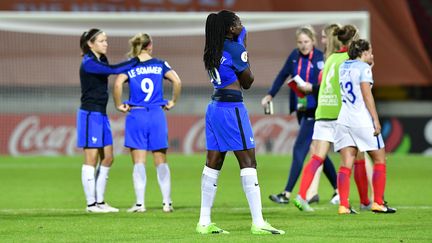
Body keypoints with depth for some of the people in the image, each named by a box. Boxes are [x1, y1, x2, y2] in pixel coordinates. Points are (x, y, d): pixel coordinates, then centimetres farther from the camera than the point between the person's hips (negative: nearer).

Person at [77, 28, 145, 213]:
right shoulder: (88, 63, -15)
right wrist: (137, 60, -19)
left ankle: (100, 201, 15)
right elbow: (114, 70, -24)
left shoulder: (101, 60, 13)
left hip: (101, 115, 9)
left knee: (107, 158, 9)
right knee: (91, 159, -5)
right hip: (90, 114, -9)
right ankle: (91, 203, -1)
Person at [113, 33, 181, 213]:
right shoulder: (160, 65, 4)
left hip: (136, 115, -1)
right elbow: (177, 81, -8)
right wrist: (173, 102, 5)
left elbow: (118, 83, -17)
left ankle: (140, 203, -2)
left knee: (139, 162, 2)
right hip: (157, 115, 1)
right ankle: (167, 202, 5)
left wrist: (118, 105, -5)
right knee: (161, 162, 8)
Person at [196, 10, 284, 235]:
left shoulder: (212, 51, 12)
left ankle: (204, 222, 9)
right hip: (232, 108, -8)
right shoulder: (235, 49, -11)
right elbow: (248, 81, -1)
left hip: (214, 106, 8)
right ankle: (258, 222, -9)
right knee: (248, 161, -6)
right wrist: (244, 55, 13)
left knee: (213, 163, 9)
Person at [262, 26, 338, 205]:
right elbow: (283, 75, 18)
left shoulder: (321, 58, -11)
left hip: (314, 111, -7)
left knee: (299, 149, -11)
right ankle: (338, 189, 23)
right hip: (301, 109, 7)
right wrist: (271, 95, 17)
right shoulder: (295, 56, 6)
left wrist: (310, 87, -26)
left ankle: (287, 194, -11)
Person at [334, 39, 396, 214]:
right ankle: (378, 203, 6)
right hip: (363, 121, -6)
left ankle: (343, 205, -10)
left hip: (344, 120, 6)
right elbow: (367, 95, -13)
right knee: (379, 160, 7)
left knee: (346, 164, 0)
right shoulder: (363, 68, -7)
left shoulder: (343, 67, 14)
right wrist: (376, 120, -13)